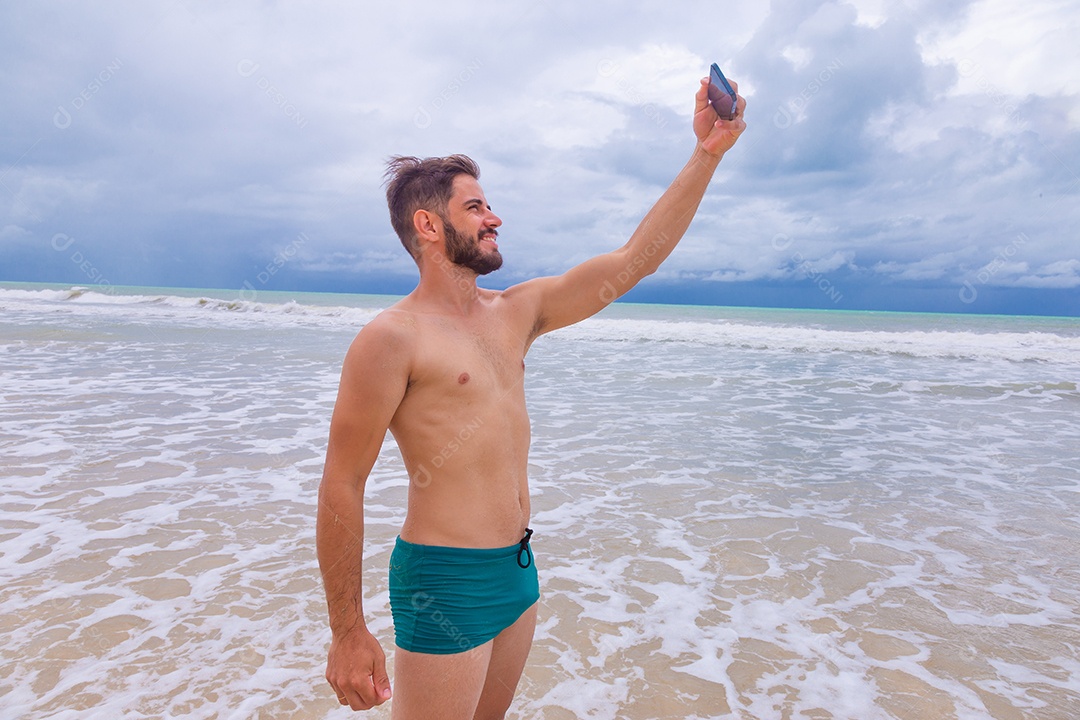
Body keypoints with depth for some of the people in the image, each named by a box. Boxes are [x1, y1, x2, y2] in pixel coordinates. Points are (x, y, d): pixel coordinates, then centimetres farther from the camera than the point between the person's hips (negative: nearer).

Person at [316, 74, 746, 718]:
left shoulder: (516, 313, 6)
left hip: (518, 568, 7)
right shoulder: (391, 339, -15)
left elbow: (634, 259, 5)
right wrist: (348, 634, -10)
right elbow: (341, 488, -13)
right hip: (446, 584, -7)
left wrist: (707, 155, 1)